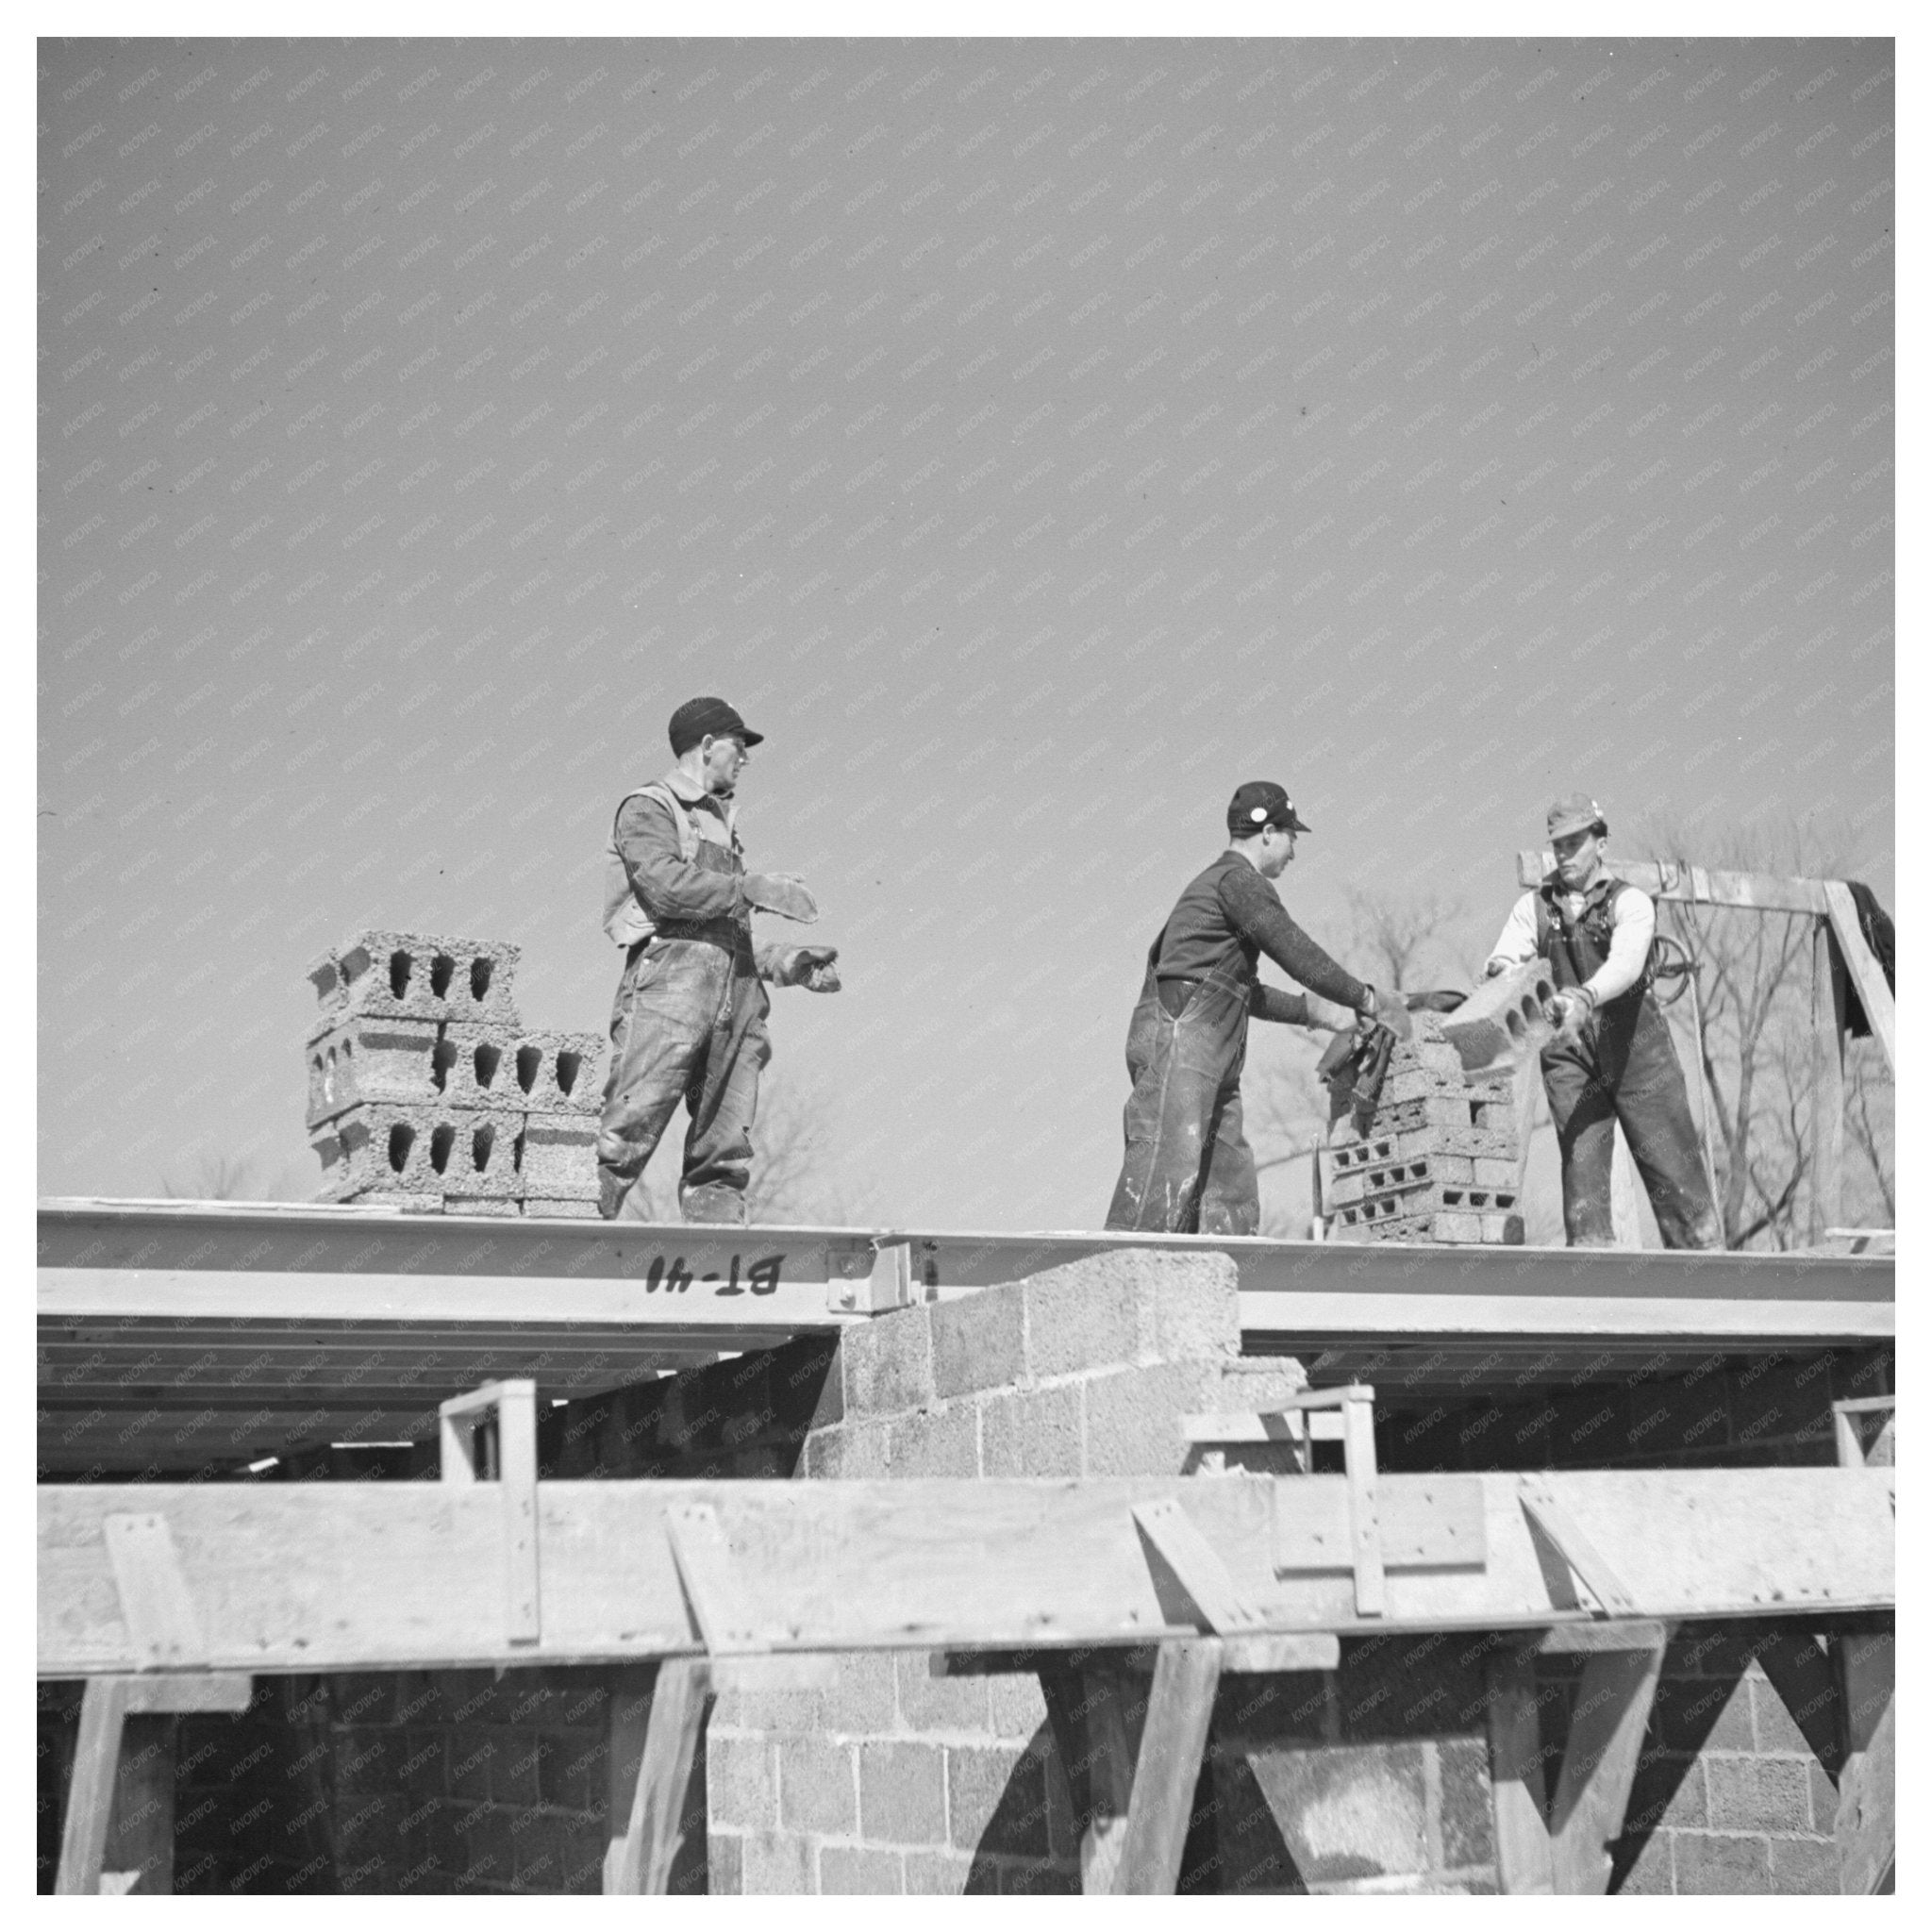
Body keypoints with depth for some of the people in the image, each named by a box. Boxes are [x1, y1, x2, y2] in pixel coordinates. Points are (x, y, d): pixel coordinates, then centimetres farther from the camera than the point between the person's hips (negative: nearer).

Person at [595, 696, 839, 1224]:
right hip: (670, 981, -8)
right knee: (628, 1135, -17)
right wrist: (753, 888, -12)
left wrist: (788, 965, 17)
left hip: (735, 987, 8)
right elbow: (665, 885, -12)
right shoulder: (649, 807, 7)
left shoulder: (722, 826, 30)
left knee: (724, 1155, -1)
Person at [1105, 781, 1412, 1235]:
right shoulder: (1239, 879, -3)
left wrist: (1315, 1012, 33)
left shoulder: (1215, 884, 28)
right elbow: (1297, 954, -8)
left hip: (1210, 1063, 11)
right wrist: (1367, 1000, 2)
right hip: (1179, 1039, -11)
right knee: (1167, 1179, -21)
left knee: (1230, 1189, 3)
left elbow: (1241, 991, 34)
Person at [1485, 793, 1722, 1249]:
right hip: (1570, 1055, 2)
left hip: (1636, 1050, -2)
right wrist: (1501, 971, -28)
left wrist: (1585, 997, -39)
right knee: (1581, 1166, -4)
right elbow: (1504, 959, -3)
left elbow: (1625, 965, -19)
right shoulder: (1534, 907, 11)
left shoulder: (1630, 902, 0)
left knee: (1673, 1170, -1)